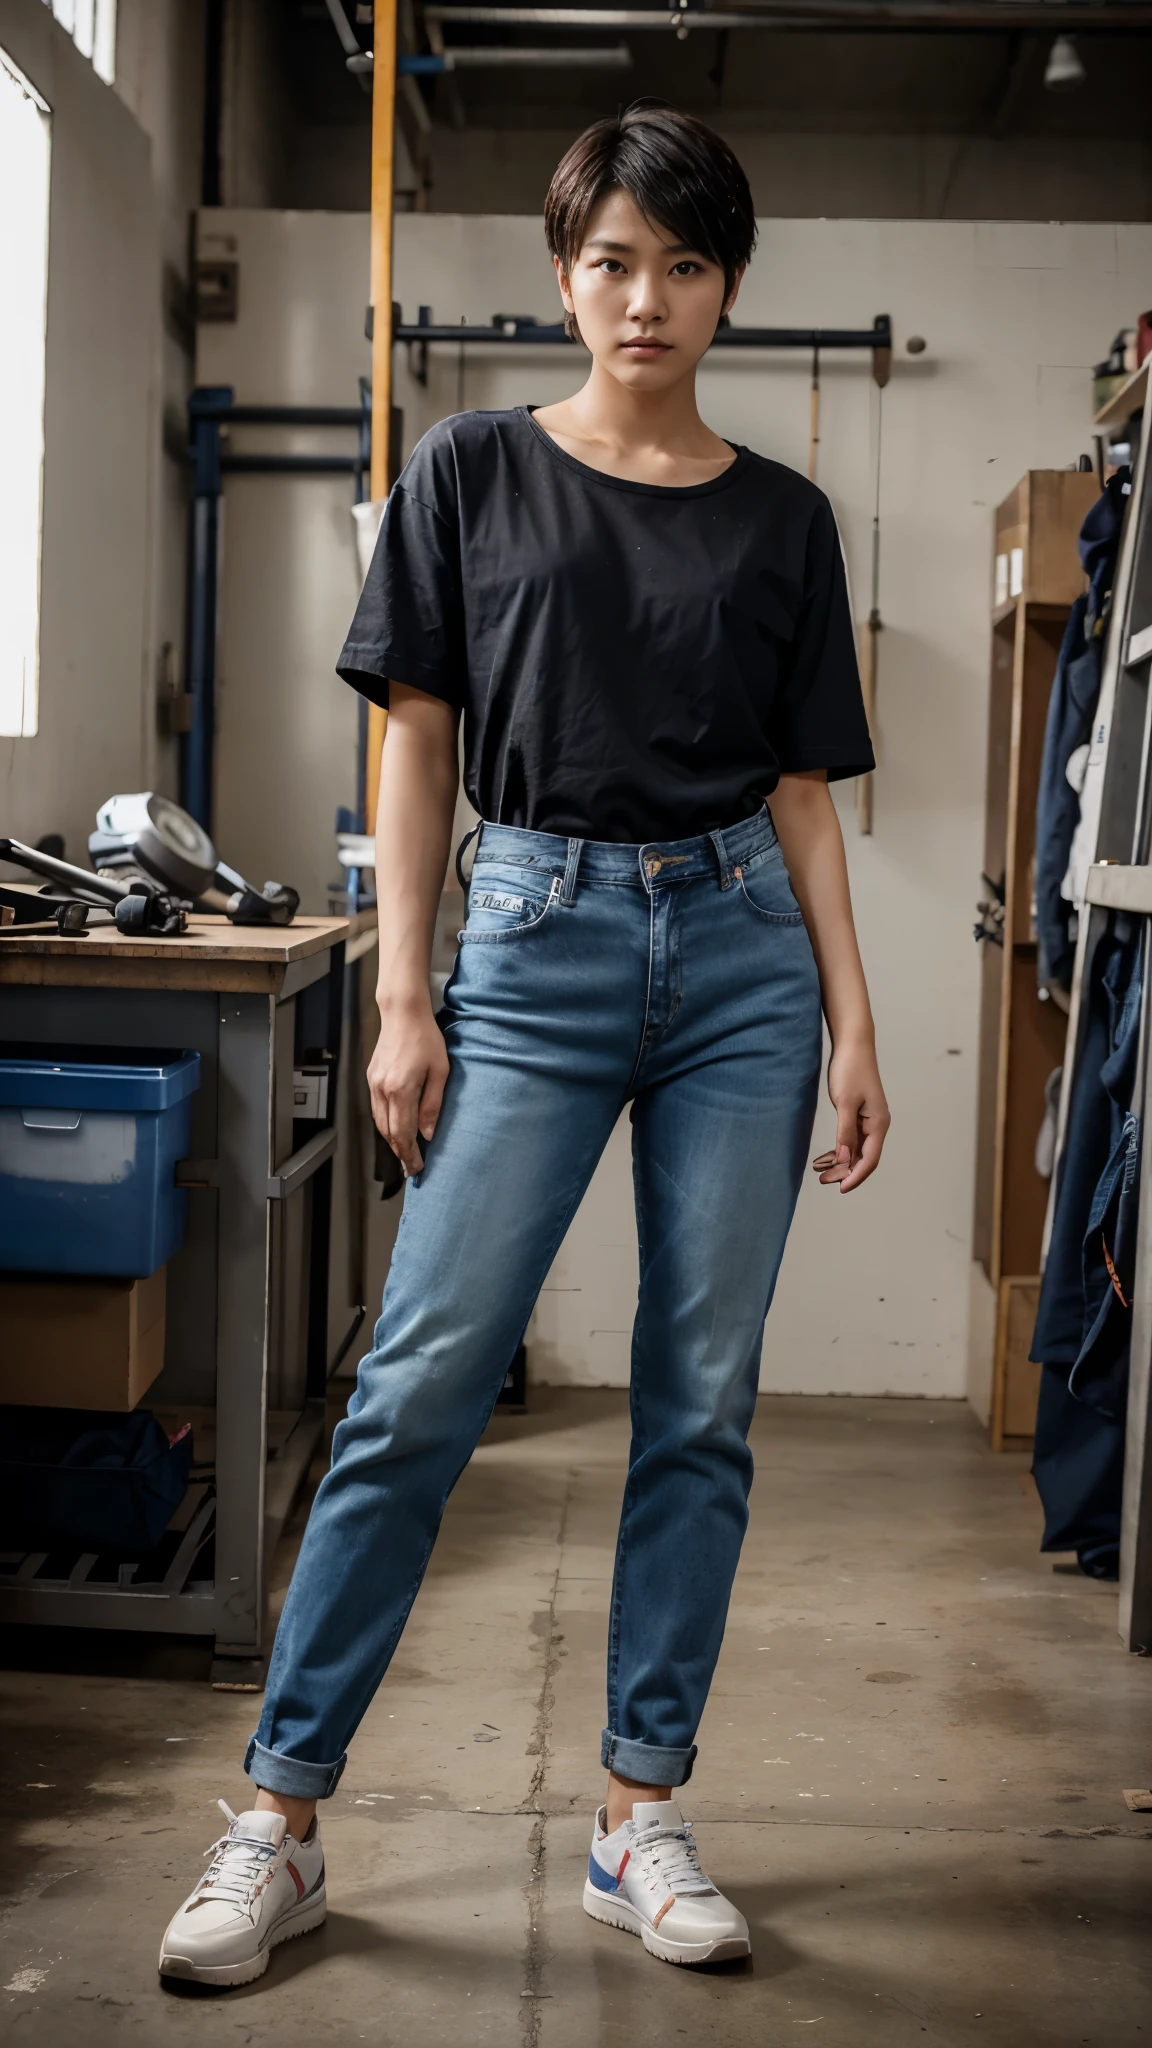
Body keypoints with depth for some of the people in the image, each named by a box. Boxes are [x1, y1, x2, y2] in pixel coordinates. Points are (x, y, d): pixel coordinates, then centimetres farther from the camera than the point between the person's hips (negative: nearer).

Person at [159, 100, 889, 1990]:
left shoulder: (782, 519, 10)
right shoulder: (474, 475, 6)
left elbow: (801, 791, 11)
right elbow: (419, 748, 4)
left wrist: (853, 1030, 4)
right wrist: (403, 1001, -3)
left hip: (740, 950, 2)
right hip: (538, 938, -2)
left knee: (702, 1396, 3)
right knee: (423, 1380, -7)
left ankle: (642, 1817, 14)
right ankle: (281, 1819, 2)